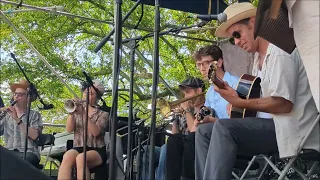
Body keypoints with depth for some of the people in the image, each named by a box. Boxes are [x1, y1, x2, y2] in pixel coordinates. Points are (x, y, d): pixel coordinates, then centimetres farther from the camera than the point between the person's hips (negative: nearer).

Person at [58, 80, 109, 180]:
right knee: (67, 157, -34)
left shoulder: (103, 114, 7)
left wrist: (84, 113, -21)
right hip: (78, 148, 2)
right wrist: (71, 113, -16)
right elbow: (69, 130, 0)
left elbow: (95, 132, -12)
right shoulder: (77, 111, 16)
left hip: (96, 151, -2)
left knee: (81, 158, -37)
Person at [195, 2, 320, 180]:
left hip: (290, 129, -10)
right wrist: (221, 77, 8)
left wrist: (239, 102, -19)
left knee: (223, 128, -29)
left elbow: (284, 104, -21)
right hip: (269, 125, 10)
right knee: (204, 132, 6)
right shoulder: (259, 58, 15)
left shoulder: (280, 51, -13)